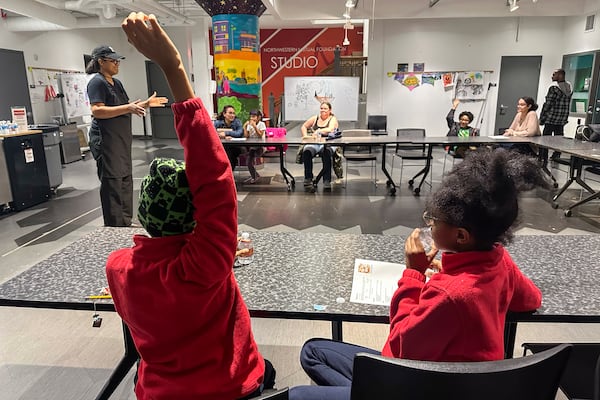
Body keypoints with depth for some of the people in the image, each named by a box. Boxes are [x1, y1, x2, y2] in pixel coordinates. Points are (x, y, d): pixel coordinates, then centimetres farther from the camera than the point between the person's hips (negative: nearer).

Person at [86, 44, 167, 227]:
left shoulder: (116, 83, 18)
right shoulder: (97, 82, -10)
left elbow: (126, 108, 23)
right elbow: (97, 110, -22)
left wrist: (146, 103, 11)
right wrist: (127, 108, -28)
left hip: (121, 140, 10)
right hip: (105, 141, -9)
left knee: (125, 181, 14)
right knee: (112, 184, -7)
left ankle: (125, 222, 25)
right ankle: (114, 226, 0)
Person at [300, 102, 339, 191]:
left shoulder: (333, 119, 8)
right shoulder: (315, 118, 20)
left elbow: (330, 129, -12)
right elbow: (303, 126, 26)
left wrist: (318, 131, -22)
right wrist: (305, 135, 7)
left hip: (328, 143, -3)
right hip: (313, 143, 3)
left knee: (326, 151, -39)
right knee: (306, 151, -31)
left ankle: (327, 180, -35)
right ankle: (308, 178, -20)